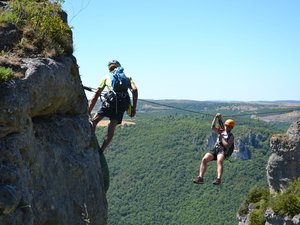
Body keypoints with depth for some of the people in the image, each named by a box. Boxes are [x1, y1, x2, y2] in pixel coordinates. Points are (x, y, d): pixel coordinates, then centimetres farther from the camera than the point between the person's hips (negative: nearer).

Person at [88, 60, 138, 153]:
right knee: (111, 129, 9)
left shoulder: (106, 77, 26)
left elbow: (95, 96, 23)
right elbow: (134, 90, 8)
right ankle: (100, 152, 3)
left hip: (111, 99, -2)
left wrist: (88, 111, 26)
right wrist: (134, 107, 8)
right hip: (124, 102, 2)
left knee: (93, 121, 8)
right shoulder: (127, 77, 29)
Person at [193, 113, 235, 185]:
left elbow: (227, 146, -5)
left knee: (219, 161, -38)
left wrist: (221, 138, -2)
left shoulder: (231, 136, 11)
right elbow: (213, 127, 9)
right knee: (204, 159, -23)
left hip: (223, 151, -4)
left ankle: (218, 179, -53)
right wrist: (216, 118, -1)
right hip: (215, 149, 4)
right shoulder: (221, 131, 25)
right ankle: (200, 177, -30)